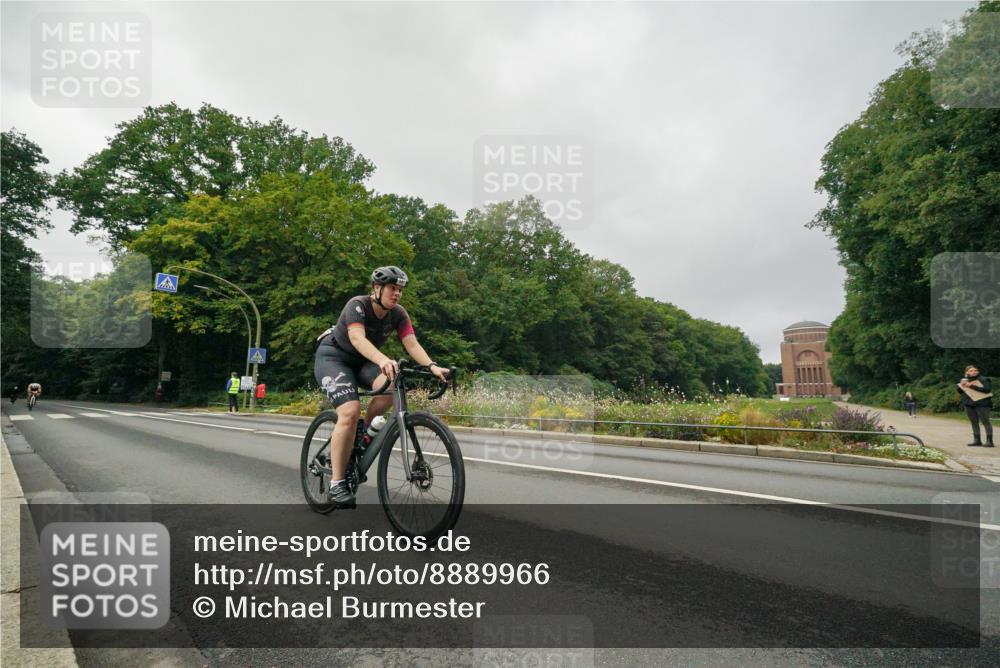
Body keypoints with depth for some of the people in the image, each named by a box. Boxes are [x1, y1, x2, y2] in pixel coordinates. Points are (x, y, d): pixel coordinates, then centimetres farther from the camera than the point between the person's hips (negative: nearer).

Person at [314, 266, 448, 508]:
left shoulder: (398, 314, -9)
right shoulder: (357, 305, -25)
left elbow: (412, 344, -20)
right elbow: (358, 338, -43)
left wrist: (432, 366, -39)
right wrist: (383, 360, -60)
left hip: (360, 361, 5)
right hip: (332, 357, -5)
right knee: (350, 412, -26)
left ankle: (364, 431, -1)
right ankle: (337, 484, -16)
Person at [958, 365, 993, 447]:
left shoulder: (984, 379, -4)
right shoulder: (964, 380, 12)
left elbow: (987, 389, -19)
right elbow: (960, 391, 15)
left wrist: (972, 386, -20)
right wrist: (961, 385, -7)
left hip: (982, 404, -5)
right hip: (969, 404, 5)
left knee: (985, 421, -7)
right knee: (974, 422, 7)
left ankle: (989, 441, -6)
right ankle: (977, 440, 12)